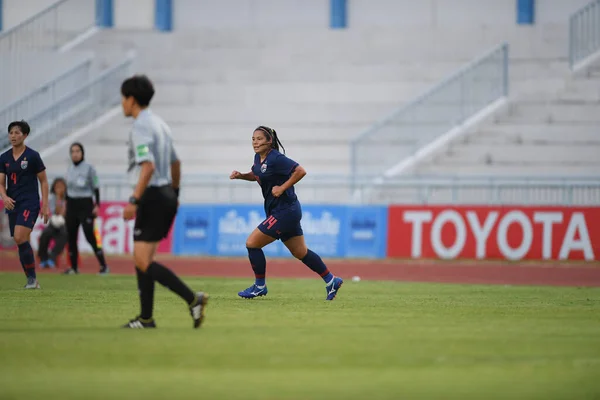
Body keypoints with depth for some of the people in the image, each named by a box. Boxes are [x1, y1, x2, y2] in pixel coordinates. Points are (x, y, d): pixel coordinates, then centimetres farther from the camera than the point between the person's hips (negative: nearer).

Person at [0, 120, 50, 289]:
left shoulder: (32, 156, -3)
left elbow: (43, 181, 1)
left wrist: (45, 206, -4)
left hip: (29, 203, -5)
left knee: (20, 238, -22)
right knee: (22, 243, 6)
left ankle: (32, 277, -14)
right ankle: (32, 281, 13)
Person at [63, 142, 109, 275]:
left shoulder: (89, 168, -5)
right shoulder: (70, 169, 10)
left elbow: (95, 188, -5)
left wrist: (97, 205, -12)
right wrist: (66, 205, 16)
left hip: (85, 205, -6)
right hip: (71, 205, 6)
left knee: (90, 236, -12)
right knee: (71, 237, 4)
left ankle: (103, 266, -8)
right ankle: (74, 267, 12)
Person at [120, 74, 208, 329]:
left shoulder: (141, 127, -14)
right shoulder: (159, 124, 16)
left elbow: (148, 166, -25)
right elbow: (175, 163, 25)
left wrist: (134, 201, -26)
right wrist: (174, 193, 35)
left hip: (153, 196, -10)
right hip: (167, 195, 10)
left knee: (144, 262, -11)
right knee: (141, 259, 13)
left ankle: (192, 299, -21)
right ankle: (146, 318, 13)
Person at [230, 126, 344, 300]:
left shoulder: (276, 159, -19)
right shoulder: (258, 158, 8)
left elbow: (300, 171, -24)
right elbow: (255, 175, 27)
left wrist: (282, 188, -22)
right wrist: (240, 175, 9)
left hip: (285, 212, -10)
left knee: (252, 243, -8)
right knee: (300, 252, 17)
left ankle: (259, 286, 5)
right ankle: (331, 281, 27)